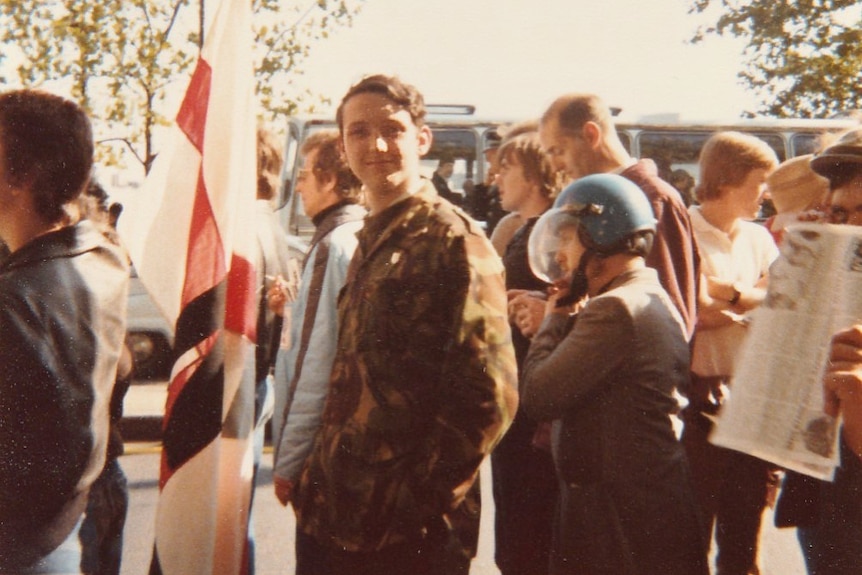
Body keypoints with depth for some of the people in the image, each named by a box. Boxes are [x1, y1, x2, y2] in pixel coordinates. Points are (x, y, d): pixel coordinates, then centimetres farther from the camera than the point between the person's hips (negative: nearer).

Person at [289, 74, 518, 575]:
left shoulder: (453, 239, -13)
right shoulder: (371, 241, 12)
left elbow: (490, 397, -19)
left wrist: (416, 505, -17)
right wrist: (319, 479, 11)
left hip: (407, 534, -7)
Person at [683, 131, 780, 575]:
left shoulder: (758, 239, 11)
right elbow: (696, 313, -18)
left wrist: (728, 293, -12)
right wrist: (753, 303, -6)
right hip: (701, 394, -6)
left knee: (744, 523, 15)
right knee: (693, 526, 3)